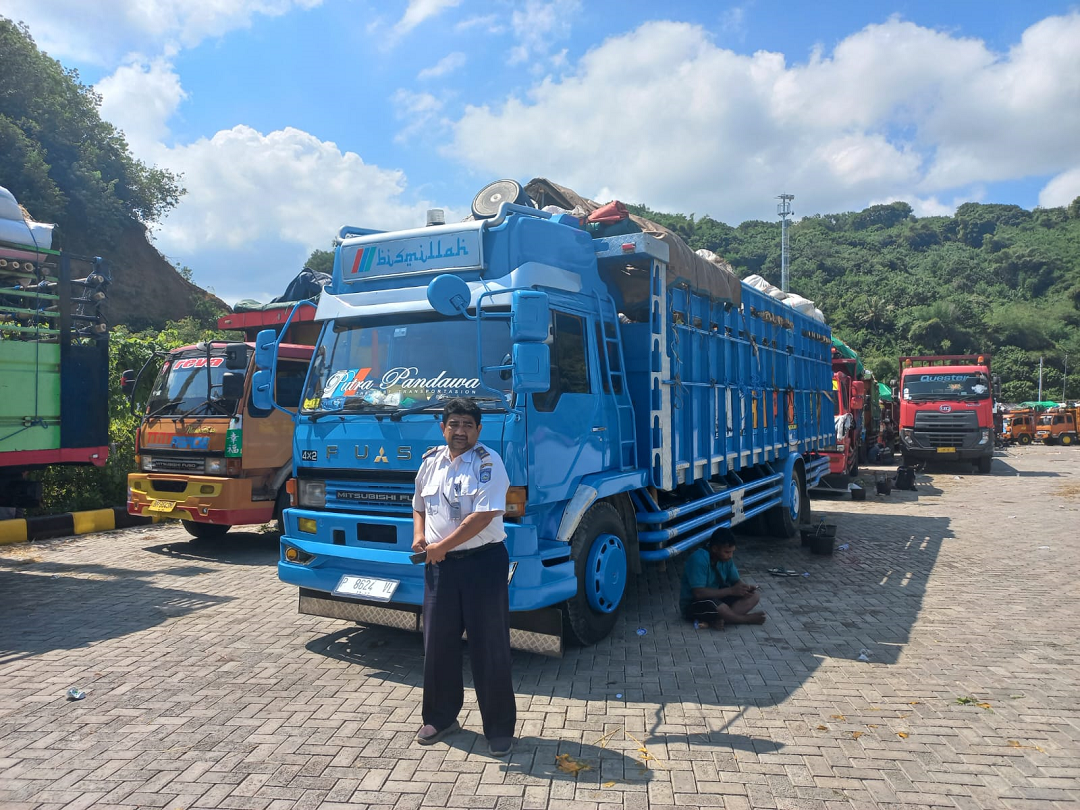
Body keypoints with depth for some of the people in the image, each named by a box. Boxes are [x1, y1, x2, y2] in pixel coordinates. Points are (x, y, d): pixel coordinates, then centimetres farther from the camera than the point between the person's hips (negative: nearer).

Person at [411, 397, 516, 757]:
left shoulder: (488, 462, -12)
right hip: (440, 565, 6)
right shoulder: (431, 461, 9)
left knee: (489, 647, 2)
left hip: (483, 562, -6)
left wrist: (441, 547, -16)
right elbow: (419, 505, 21)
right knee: (438, 643, 14)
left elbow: (483, 516, -21)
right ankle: (441, 717, 32)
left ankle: (499, 727, 16)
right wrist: (419, 536, 1)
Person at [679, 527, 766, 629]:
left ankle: (717, 620, -22)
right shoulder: (698, 559, -27)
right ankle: (747, 619, -8)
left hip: (717, 597, 9)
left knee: (754, 596, -7)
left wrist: (746, 588, -19)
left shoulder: (726, 558, -3)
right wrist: (730, 591, -30)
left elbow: (736, 581, 6)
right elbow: (698, 593, -33)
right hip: (693, 604, -8)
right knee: (721, 609, -40)